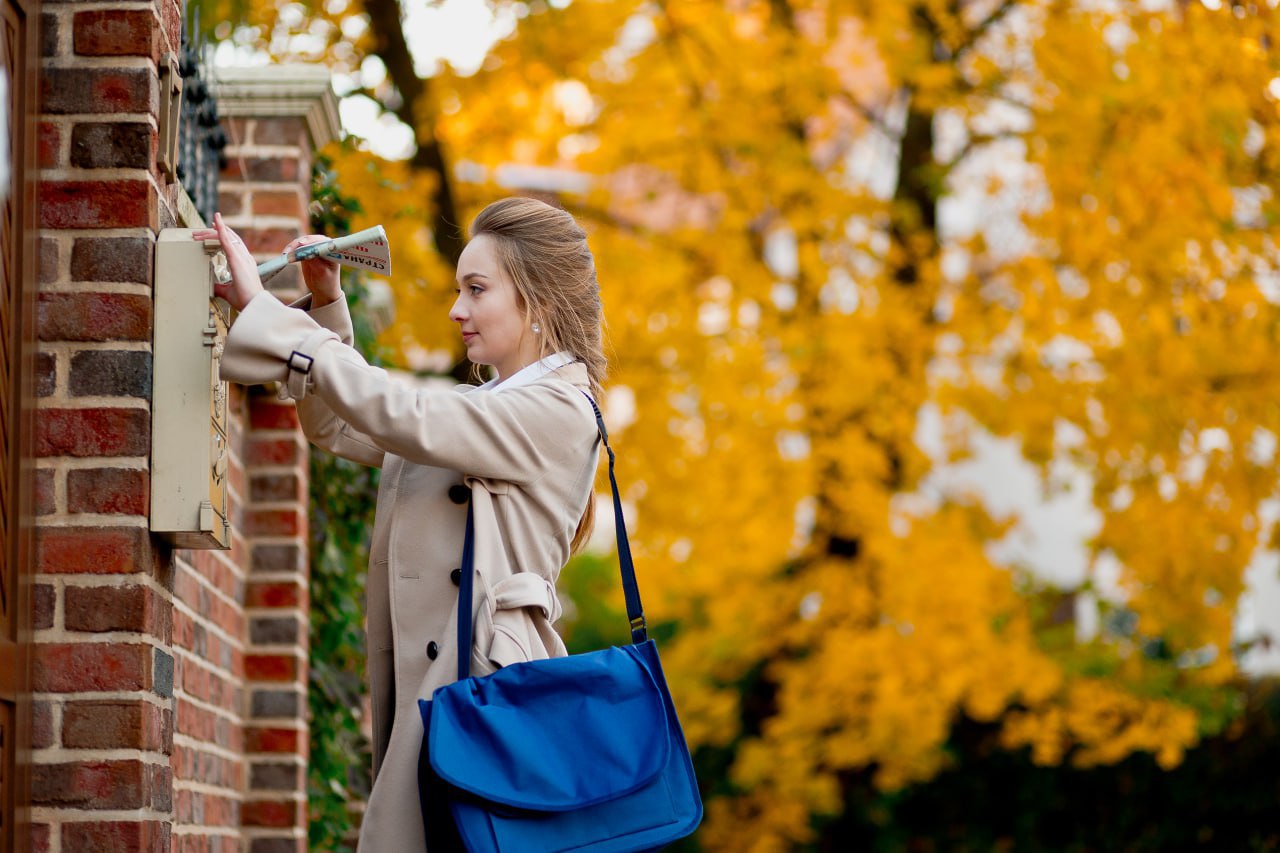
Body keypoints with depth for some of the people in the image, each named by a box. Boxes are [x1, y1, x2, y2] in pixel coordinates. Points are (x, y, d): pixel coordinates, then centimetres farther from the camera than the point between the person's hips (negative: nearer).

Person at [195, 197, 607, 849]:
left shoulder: (556, 412, -8)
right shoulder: (475, 408, 22)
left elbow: (399, 416, -17)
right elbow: (337, 428, 27)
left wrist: (262, 308, -15)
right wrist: (324, 306, 13)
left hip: (478, 680, -9)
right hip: (426, 678, 9)